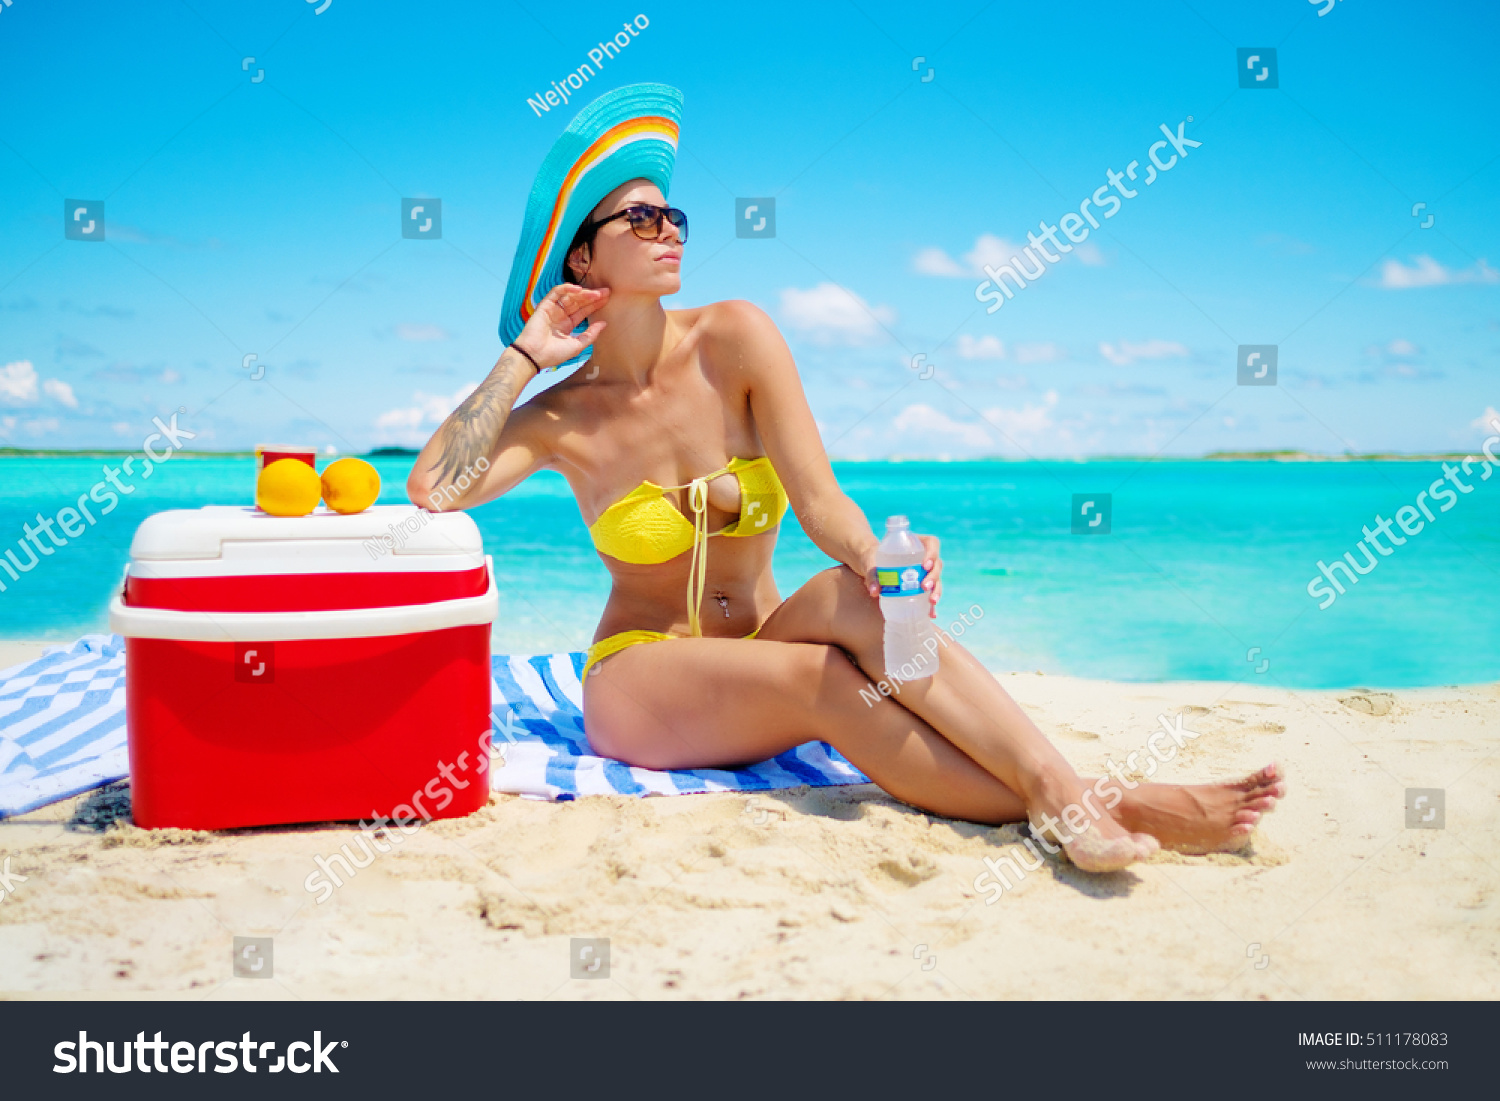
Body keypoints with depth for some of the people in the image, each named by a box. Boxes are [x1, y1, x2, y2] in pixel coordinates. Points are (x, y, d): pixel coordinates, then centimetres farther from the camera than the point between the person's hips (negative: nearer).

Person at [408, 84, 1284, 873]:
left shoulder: (735, 338, -3)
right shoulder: (564, 418, -4)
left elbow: (819, 500, -11)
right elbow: (433, 489, -20)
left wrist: (875, 555, -33)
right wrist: (525, 354, -13)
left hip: (757, 659, 2)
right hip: (638, 685, -2)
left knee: (854, 599, -33)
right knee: (824, 679, -33)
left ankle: (1069, 794, -44)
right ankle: (1075, 811, -42)